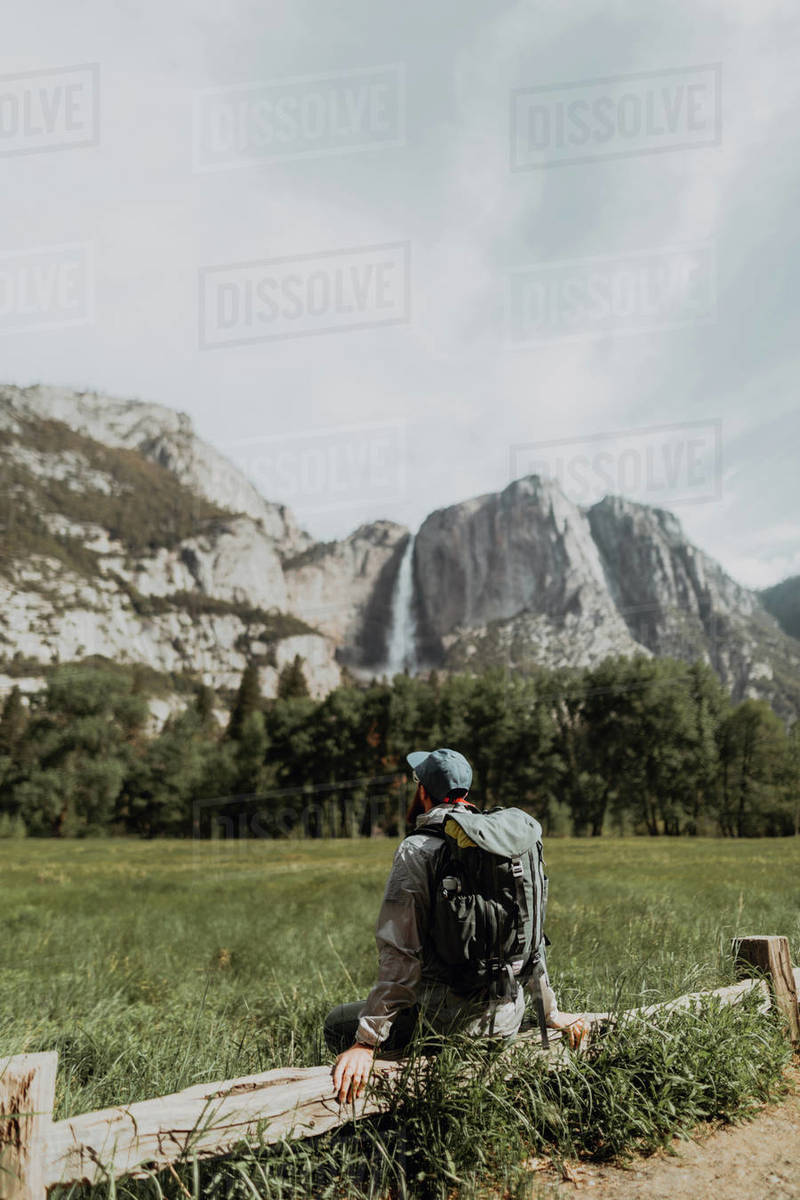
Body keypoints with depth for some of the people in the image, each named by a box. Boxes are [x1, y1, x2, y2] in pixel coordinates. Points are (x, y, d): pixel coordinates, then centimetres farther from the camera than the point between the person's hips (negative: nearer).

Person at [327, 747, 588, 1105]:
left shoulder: (416, 850, -13)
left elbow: (400, 954, -21)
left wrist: (365, 1043, -20)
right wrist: (550, 1011, 21)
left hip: (454, 1017, -7)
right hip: (508, 1020, 7)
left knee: (338, 1025, 8)